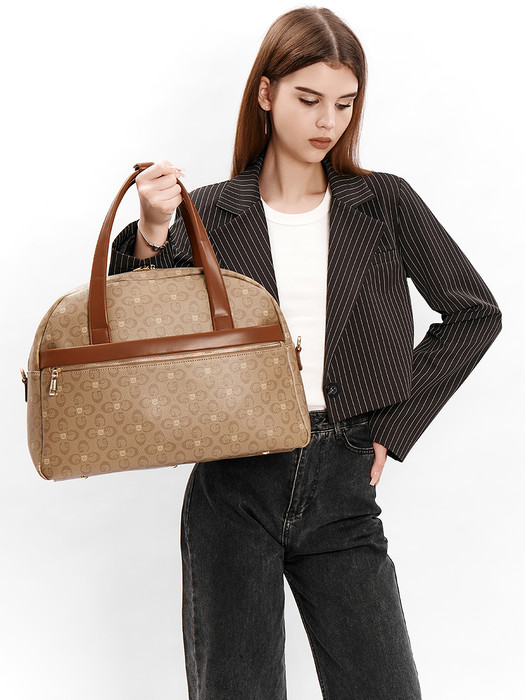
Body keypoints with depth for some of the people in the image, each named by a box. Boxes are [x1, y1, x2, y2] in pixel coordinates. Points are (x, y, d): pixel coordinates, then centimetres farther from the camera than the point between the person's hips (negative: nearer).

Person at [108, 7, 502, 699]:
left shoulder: (386, 202, 6)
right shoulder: (209, 213, 3)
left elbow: (474, 312, 7)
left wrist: (393, 427, 2)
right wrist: (151, 237, -20)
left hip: (343, 486, 1)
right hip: (233, 486, -1)